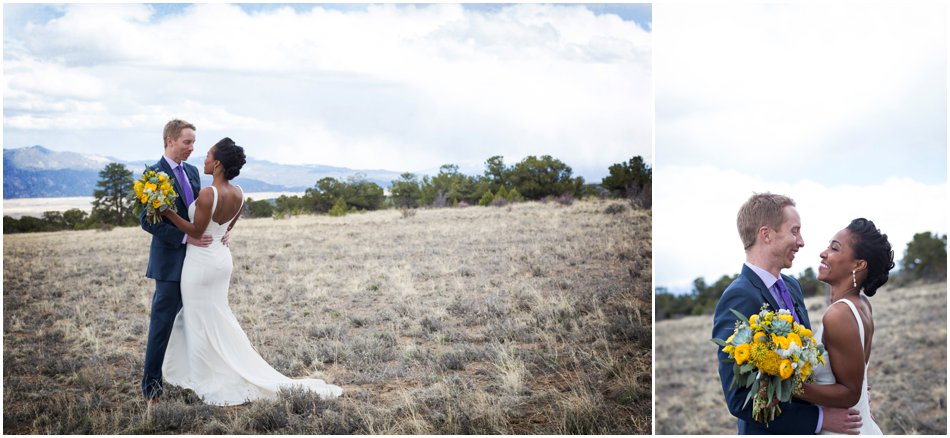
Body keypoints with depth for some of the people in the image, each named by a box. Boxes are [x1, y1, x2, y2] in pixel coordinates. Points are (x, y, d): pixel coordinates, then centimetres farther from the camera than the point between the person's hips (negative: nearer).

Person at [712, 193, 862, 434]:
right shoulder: (739, 299, -22)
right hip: (771, 432, -8)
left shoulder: (792, 286, 4)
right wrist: (820, 419, -21)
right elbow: (739, 400, -25)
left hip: (806, 432, 8)